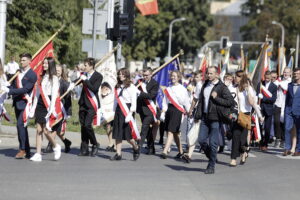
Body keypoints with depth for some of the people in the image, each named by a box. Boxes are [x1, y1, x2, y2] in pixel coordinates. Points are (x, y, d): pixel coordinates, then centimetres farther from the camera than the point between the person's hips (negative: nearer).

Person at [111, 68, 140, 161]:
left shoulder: (131, 87, -6)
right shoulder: (117, 87, 14)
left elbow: (133, 102, -10)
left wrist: (130, 114, -18)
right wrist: (115, 111, 14)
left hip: (127, 110, -6)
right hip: (119, 110, 6)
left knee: (128, 134, -7)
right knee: (117, 133, 3)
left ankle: (136, 148, 19)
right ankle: (118, 154, 6)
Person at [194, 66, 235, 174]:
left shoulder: (222, 87, -7)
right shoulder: (205, 85, 14)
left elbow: (231, 102, -12)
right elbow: (201, 100, 20)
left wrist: (216, 98, -16)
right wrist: (198, 113, 9)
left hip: (215, 118, -6)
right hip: (205, 117, 6)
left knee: (213, 143, -2)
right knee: (202, 140, 2)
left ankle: (211, 166, 8)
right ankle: (211, 157, 26)